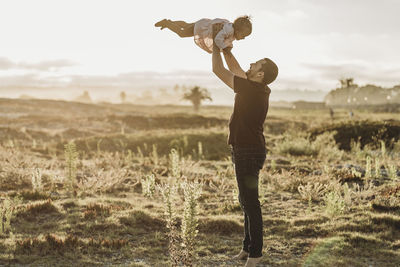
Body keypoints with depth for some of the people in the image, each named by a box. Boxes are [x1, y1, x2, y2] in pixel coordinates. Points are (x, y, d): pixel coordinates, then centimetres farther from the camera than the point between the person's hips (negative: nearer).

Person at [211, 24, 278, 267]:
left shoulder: (252, 89, -18)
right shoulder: (259, 89, 7)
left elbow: (219, 70, -13)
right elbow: (235, 69, 22)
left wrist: (216, 44, -1)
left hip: (248, 152, -10)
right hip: (250, 149, 10)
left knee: (250, 202, -4)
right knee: (247, 201, 17)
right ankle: (249, 246, 27)